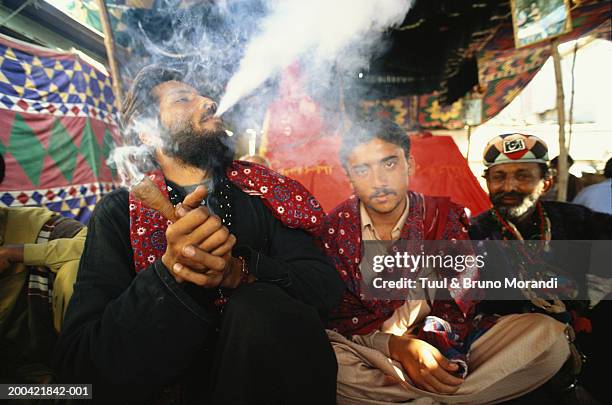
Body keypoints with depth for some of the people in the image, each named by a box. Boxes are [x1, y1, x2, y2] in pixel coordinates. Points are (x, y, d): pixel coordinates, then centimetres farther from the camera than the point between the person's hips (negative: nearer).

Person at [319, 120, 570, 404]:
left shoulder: (444, 217, -3)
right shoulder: (334, 229, -5)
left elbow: (457, 308, -4)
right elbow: (338, 317, -8)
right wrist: (398, 347, -25)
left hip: (446, 350, 2)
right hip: (375, 356, -1)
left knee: (547, 334, -18)